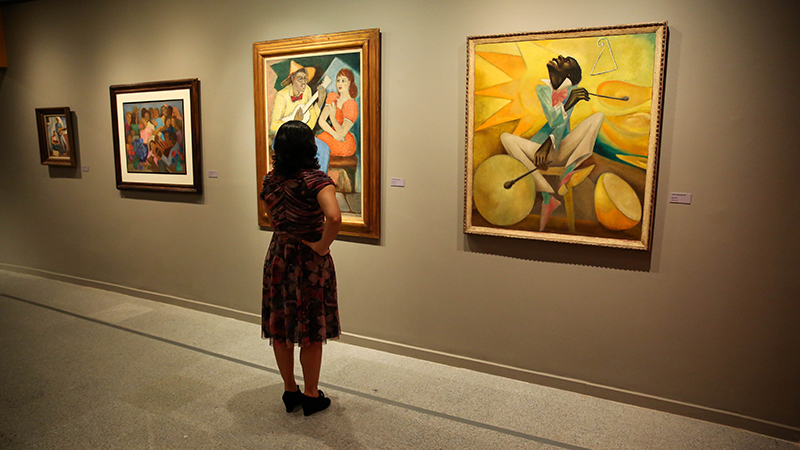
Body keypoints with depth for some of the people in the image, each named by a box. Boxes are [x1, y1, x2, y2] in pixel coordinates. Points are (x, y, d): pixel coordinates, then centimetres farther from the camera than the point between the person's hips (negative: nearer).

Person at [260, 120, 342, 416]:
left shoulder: (270, 179, 2)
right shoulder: (315, 179, -18)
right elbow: (334, 217, -34)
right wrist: (323, 245, -20)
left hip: (277, 257, 6)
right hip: (310, 261, -5)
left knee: (280, 327, 15)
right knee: (311, 332, 8)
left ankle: (289, 392, 30)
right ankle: (311, 397, 22)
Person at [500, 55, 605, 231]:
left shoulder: (572, 90, 8)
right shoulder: (542, 88, 8)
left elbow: (563, 121, -8)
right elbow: (553, 119, -7)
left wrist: (548, 145, -22)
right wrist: (569, 103, -24)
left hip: (561, 151, 0)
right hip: (540, 150, 0)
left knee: (598, 116, -13)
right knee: (505, 137, -25)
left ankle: (569, 169, -35)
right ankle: (547, 196, -36)